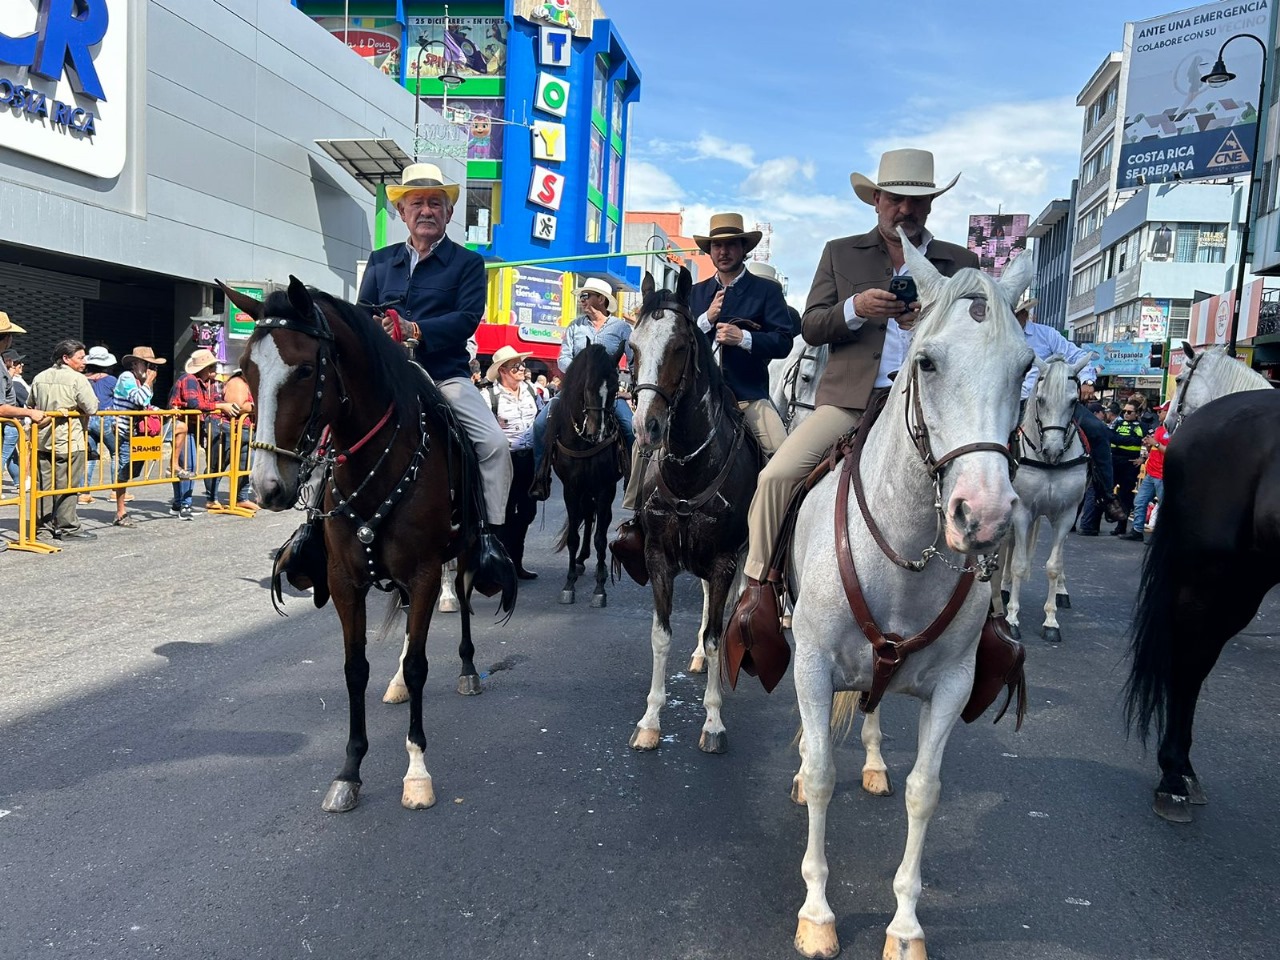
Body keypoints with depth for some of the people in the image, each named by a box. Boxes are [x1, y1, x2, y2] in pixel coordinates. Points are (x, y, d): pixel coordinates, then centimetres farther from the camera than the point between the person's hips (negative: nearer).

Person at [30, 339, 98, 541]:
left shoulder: (39, 378, 10)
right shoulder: (77, 379, -12)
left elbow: (31, 405, 19)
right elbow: (92, 408, -14)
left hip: (43, 441, 7)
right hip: (68, 442, -6)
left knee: (45, 484, 10)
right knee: (66, 486, -1)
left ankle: (44, 526, 16)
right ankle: (67, 528, 3)